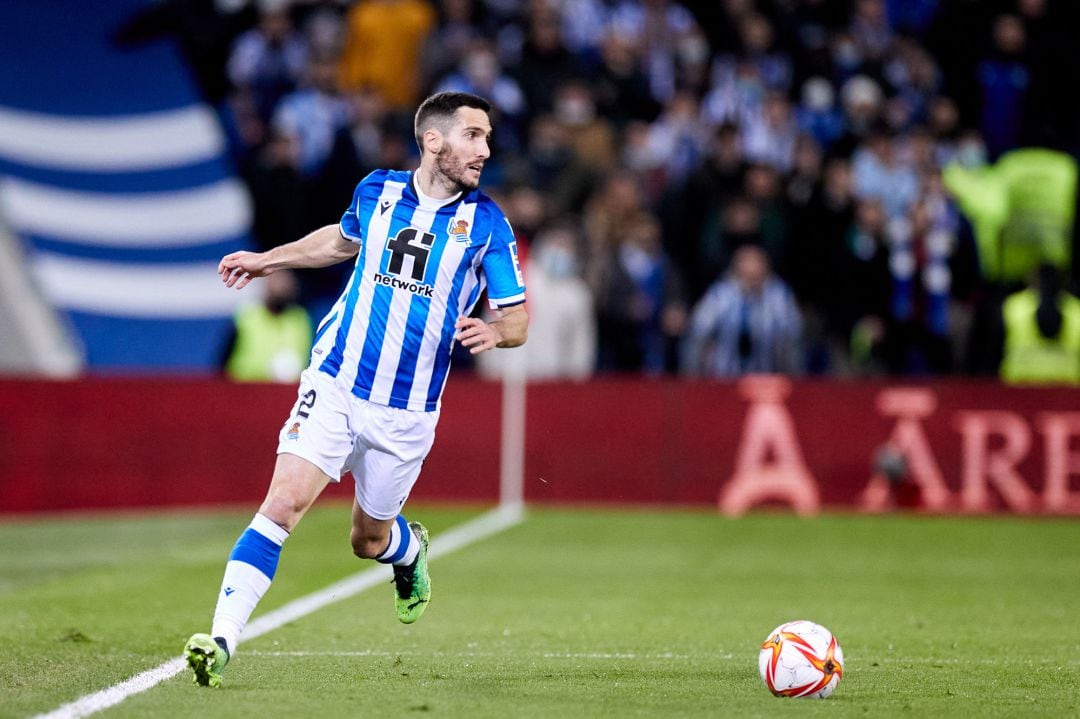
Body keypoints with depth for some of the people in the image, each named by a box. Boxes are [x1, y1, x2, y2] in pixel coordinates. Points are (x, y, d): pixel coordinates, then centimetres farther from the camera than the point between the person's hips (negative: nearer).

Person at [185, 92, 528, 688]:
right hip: (335, 385, 0)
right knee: (285, 502, -18)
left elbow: (518, 318, -1)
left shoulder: (487, 223, -2)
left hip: (406, 413, 0)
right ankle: (222, 640, -21)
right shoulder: (376, 191, 3)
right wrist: (269, 259, 29)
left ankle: (409, 549, 51)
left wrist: (494, 331, -23)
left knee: (369, 540, 12)